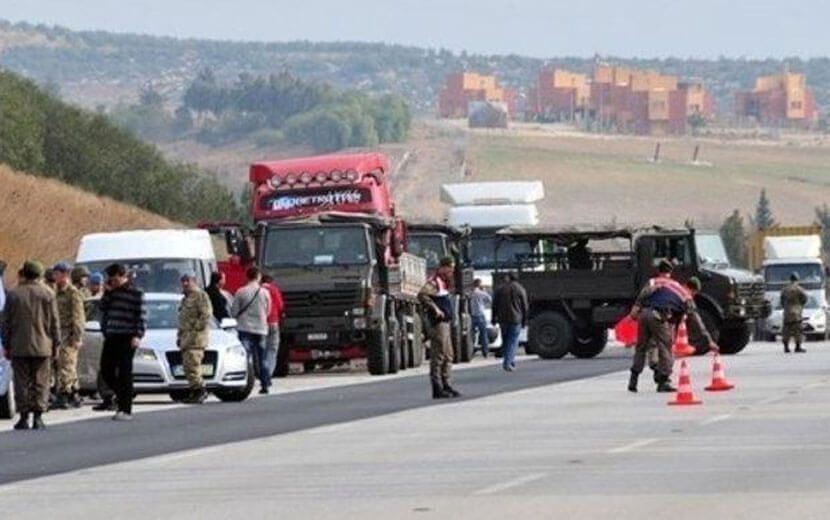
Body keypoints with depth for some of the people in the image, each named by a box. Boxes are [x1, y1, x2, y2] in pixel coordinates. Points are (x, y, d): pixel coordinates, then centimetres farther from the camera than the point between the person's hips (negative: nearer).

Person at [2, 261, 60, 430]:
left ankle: (24, 417, 2)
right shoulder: (48, 294, -1)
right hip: (42, 346, 0)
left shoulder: (13, 294, -1)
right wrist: (55, 344, 8)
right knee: (40, 382, 4)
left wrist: (7, 345, 9)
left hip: (19, 347, 0)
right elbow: (54, 322, 1)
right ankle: (38, 417, -2)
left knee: (22, 383, 4)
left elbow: (6, 323, 2)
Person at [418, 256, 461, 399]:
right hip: (438, 322, -11)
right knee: (438, 356, -8)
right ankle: (437, 389, -7)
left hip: (446, 322, 11)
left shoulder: (444, 282, 18)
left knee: (448, 355, 14)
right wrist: (435, 308, -26)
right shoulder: (434, 281, -13)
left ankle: (445, 385, 21)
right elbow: (422, 295, -28)